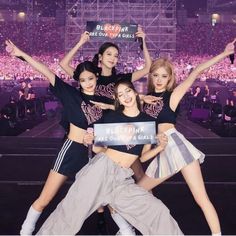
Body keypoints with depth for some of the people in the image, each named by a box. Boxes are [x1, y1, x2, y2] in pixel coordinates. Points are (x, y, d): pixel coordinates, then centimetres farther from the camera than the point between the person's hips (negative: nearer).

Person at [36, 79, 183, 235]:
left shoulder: (148, 121, 8)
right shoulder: (111, 117, 4)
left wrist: (160, 147, -4)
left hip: (123, 179, 2)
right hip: (101, 167, -1)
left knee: (158, 212, -9)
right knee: (71, 213, -3)